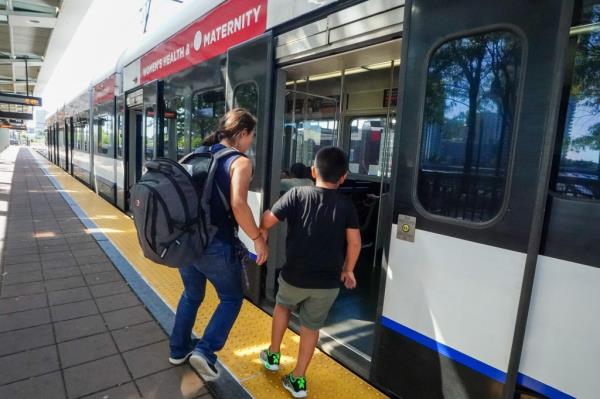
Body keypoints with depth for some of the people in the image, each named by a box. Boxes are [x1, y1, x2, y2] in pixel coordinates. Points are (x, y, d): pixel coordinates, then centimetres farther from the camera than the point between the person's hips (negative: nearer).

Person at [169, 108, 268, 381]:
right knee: (232, 298, 17)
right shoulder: (240, 162, -13)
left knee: (191, 295, 27)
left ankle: (178, 349, 40)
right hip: (216, 246, -6)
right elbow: (238, 205, -27)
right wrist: (258, 239, -17)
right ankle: (205, 350, 5)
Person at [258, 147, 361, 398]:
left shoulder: (297, 195, -9)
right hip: (328, 283, 1)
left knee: (283, 305, 30)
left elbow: (267, 220, -11)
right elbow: (355, 242, -4)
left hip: (295, 276, -1)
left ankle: (273, 355, 40)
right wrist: (348, 270, 11)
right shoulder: (346, 205, -3)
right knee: (311, 326, 20)